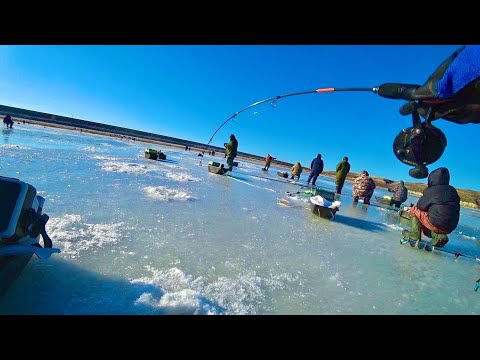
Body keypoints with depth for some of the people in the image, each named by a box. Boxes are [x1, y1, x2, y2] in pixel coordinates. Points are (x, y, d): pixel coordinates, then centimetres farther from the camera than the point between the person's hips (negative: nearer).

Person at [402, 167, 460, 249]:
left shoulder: (431, 191, -11)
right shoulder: (453, 190, 7)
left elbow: (420, 205, -4)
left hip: (436, 224, -6)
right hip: (450, 227, 6)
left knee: (414, 210, 9)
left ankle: (416, 234, 2)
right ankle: (439, 236, 5)